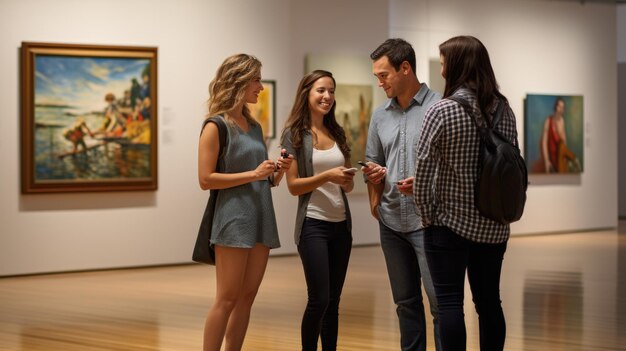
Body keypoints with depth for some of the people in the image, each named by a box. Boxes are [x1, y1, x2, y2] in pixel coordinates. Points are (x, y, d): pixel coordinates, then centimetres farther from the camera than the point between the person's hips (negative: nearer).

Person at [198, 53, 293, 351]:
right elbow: (206, 179, -13)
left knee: (247, 297, 8)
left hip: (262, 218, 7)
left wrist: (278, 171, 0)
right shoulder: (216, 126, -6)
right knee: (227, 299, -7)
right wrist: (253, 173, -16)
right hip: (233, 218, -7)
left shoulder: (255, 127, 15)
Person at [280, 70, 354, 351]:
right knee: (319, 299, -9)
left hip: (341, 223, 5)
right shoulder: (294, 134, -4)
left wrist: (348, 179, -8)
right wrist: (327, 176, -22)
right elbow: (293, 186, -9)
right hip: (313, 224, -5)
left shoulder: (338, 133, 11)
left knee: (333, 301, 7)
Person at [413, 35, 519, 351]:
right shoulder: (504, 111, 4)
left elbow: (424, 170, -13)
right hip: (494, 226, 5)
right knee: (489, 301, 12)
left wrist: (427, 216, -2)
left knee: (449, 302, 0)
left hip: (451, 223, -5)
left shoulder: (441, 111, -13)